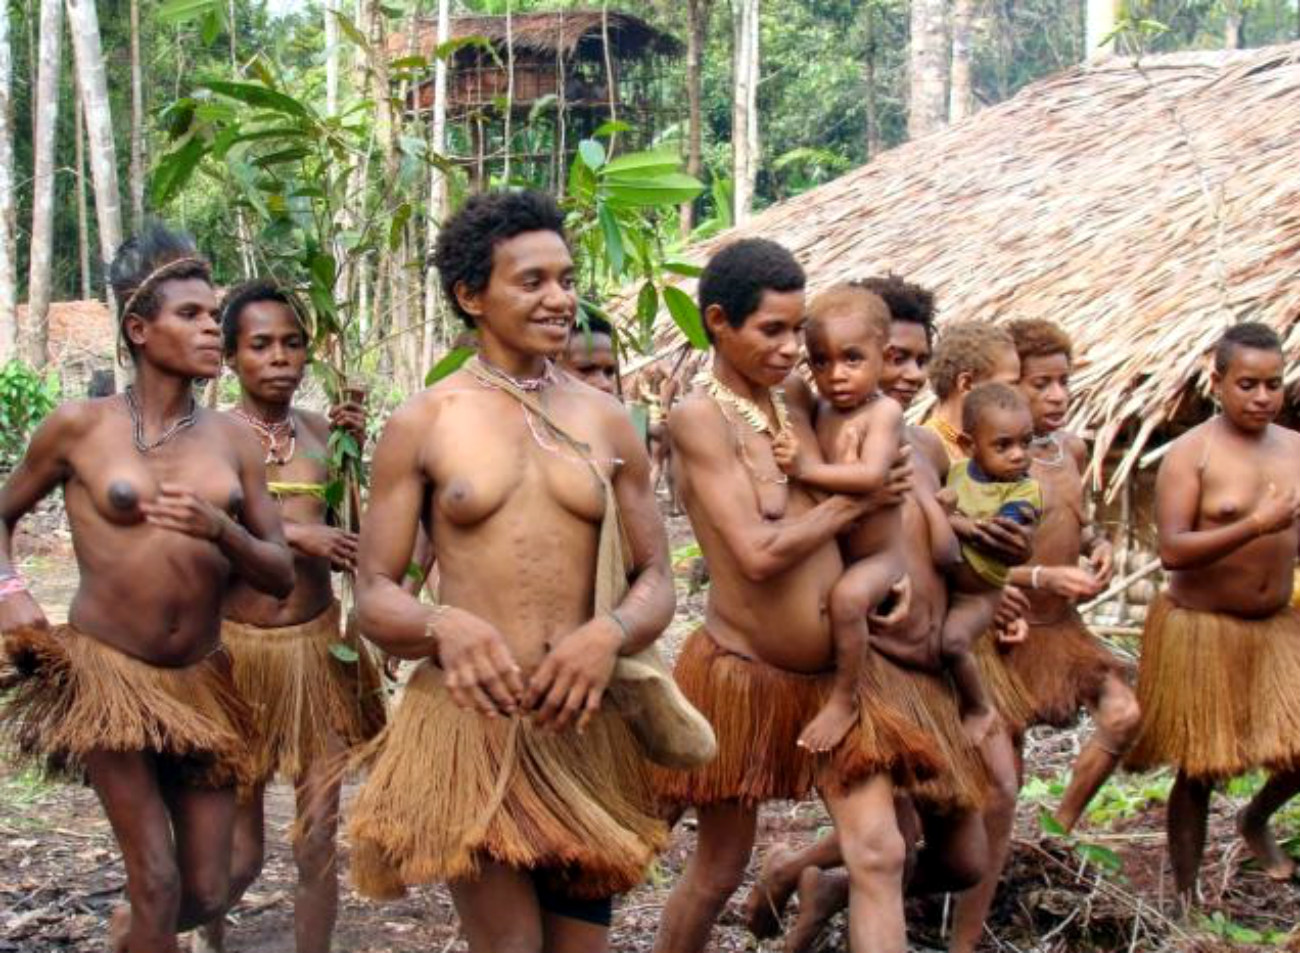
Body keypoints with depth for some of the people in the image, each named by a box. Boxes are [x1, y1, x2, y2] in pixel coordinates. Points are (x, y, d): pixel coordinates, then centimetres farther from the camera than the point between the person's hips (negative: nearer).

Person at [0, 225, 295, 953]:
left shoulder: (234, 440, 4)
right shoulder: (81, 426, -3)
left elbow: (282, 577, 3)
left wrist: (219, 529, -15)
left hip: (200, 680, 4)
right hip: (103, 670, -3)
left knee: (209, 894, 8)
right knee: (158, 881, -9)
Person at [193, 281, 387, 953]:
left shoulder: (322, 429, 4)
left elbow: (348, 539, 8)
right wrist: (291, 532, -21)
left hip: (318, 644, 3)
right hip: (240, 645, -3)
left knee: (318, 841, 4)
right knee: (240, 852, 9)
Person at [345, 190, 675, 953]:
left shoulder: (608, 422, 7)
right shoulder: (422, 423, -1)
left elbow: (657, 581, 8)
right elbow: (374, 595, -2)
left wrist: (609, 634, -15)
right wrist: (445, 626, -24)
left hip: (582, 719, 3)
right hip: (468, 714, -3)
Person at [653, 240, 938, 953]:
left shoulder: (798, 397, 5)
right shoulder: (700, 415, -15)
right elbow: (759, 553, -22)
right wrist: (858, 499, -11)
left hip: (835, 675, 6)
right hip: (743, 675, -6)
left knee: (879, 855, -2)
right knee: (718, 871, 9)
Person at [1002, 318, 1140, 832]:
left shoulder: (1073, 449, 4)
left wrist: (1099, 545, -1)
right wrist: (1044, 577, -30)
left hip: (1065, 626, 7)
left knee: (1123, 716, 2)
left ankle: (1062, 826, 19)